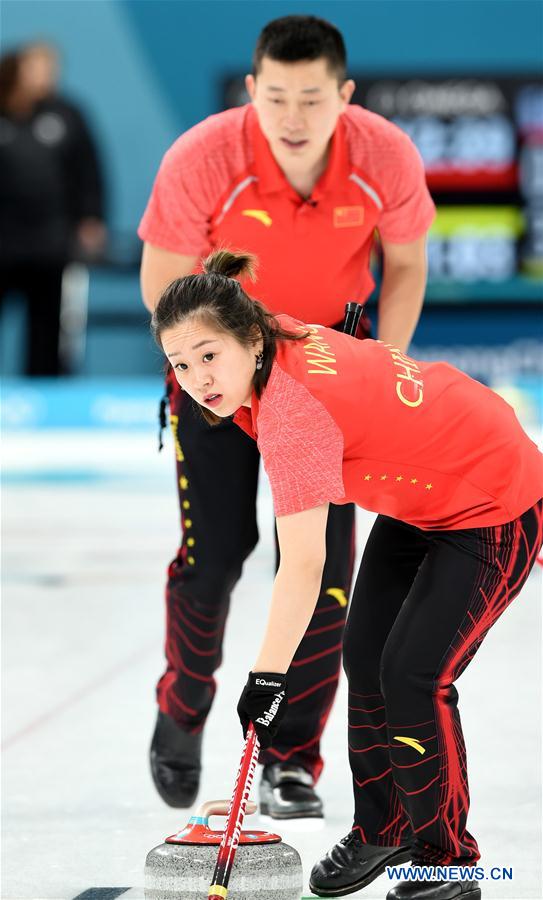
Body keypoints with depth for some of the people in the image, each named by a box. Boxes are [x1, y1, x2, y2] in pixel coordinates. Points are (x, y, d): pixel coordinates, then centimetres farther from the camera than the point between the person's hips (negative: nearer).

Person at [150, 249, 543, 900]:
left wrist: (268, 677, -36)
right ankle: (382, 830, 24)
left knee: (412, 675, -13)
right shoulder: (279, 343, -11)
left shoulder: (292, 407, -35)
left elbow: (303, 566, -37)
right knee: (366, 656, 8)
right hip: (418, 498, 10)